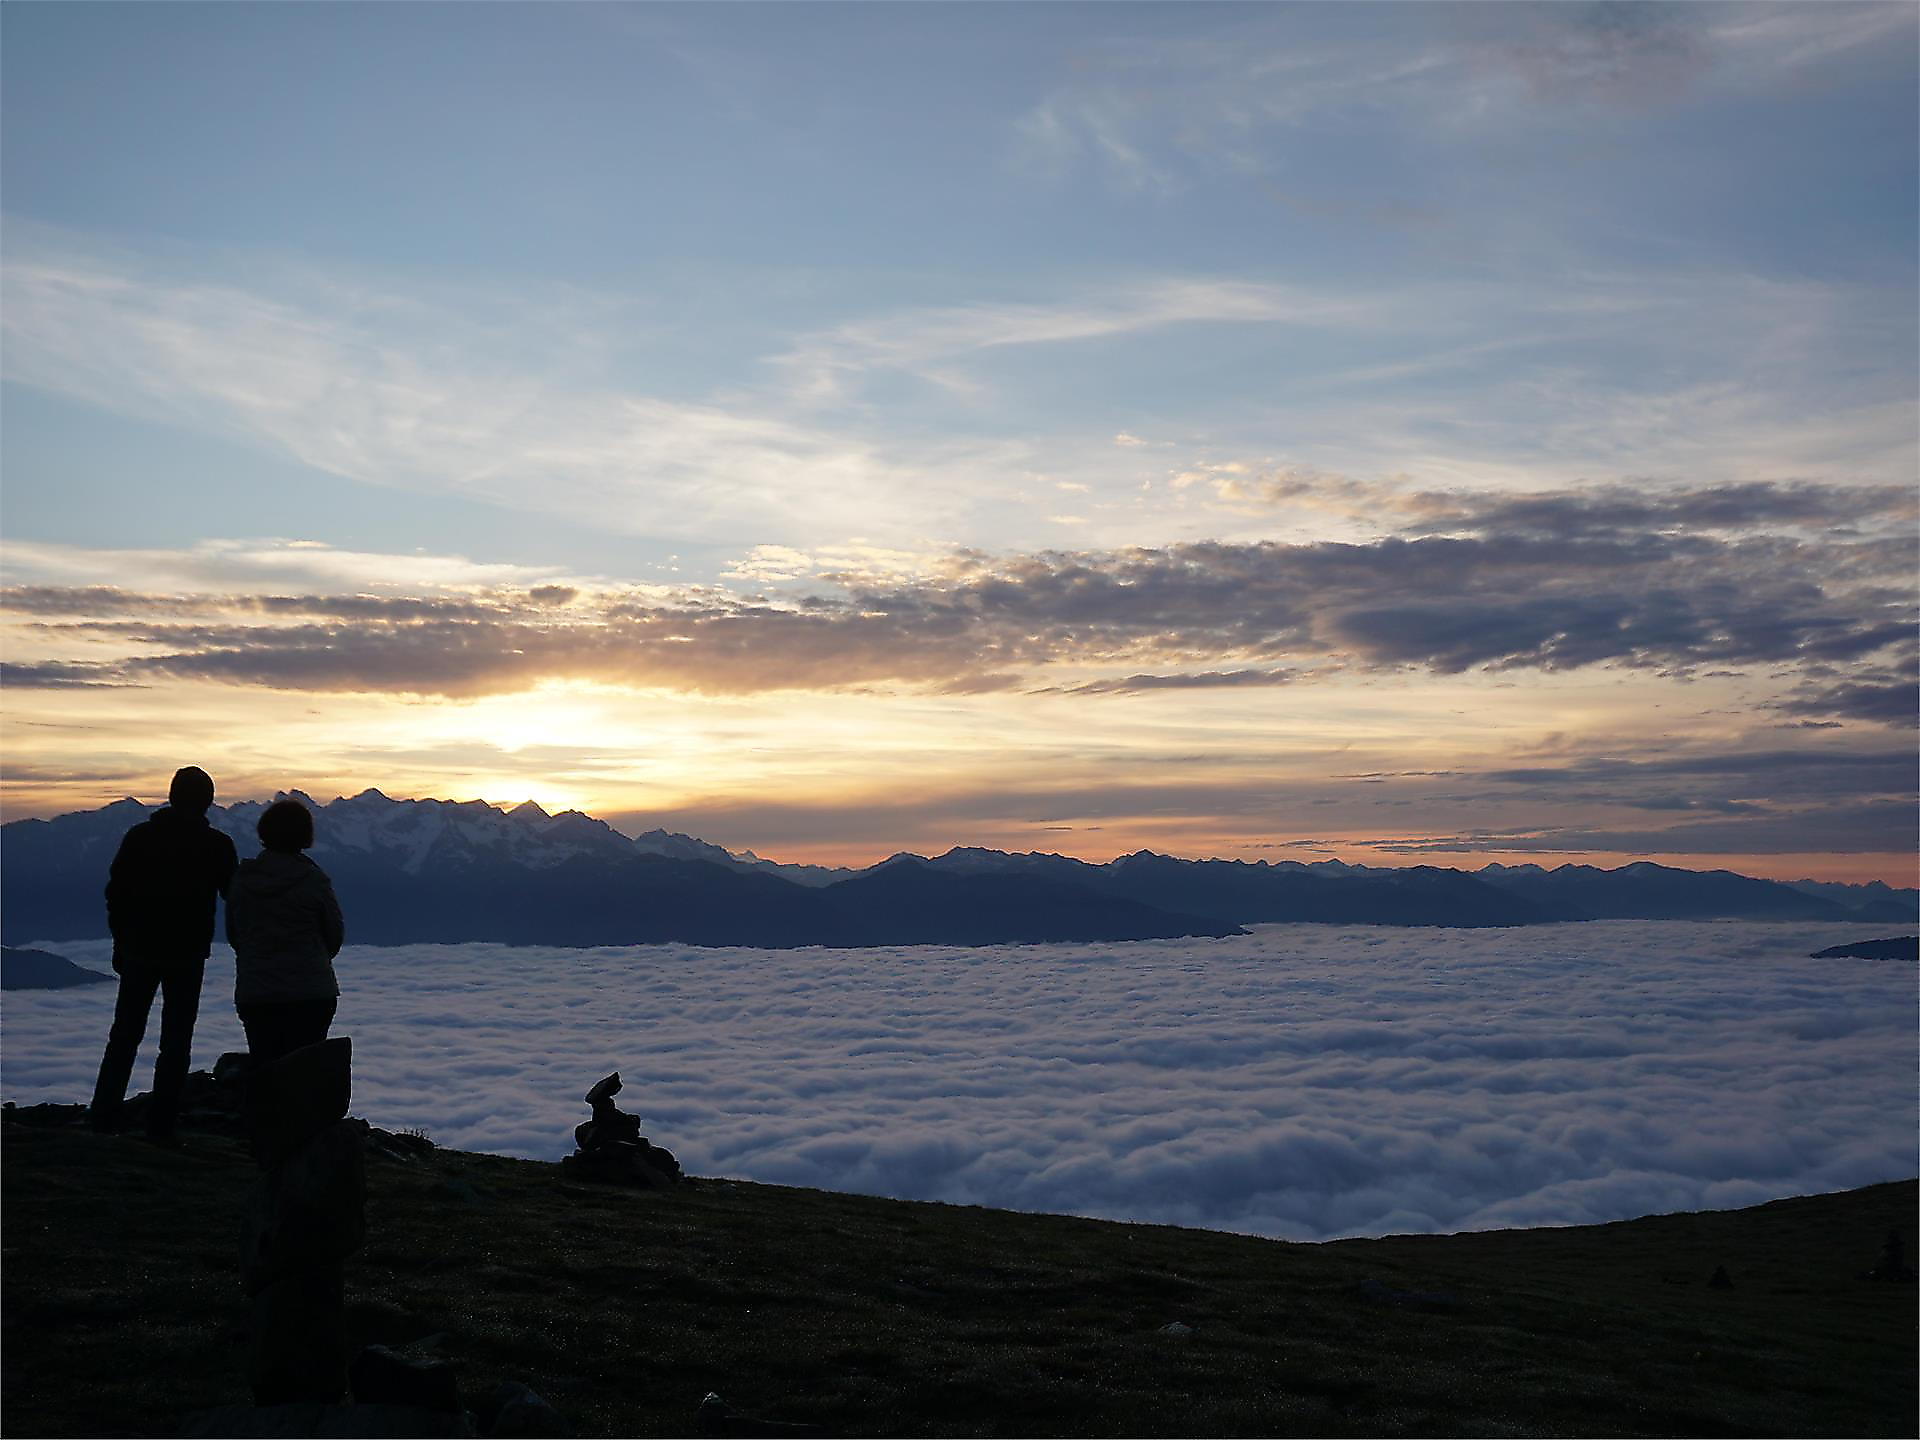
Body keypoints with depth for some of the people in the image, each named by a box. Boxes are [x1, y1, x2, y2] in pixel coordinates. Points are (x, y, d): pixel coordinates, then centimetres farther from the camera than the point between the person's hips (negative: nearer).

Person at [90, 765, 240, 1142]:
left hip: (139, 951, 2)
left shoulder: (139, 836, 0)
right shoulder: (217, 845, -6)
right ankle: (161, 1124, 2)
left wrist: (121, 944, 12)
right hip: (188, 955, -2)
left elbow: (116, 892, 3)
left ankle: (104, 1114, 13)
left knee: (125, 1034, 14)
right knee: (176, 1041, 4)